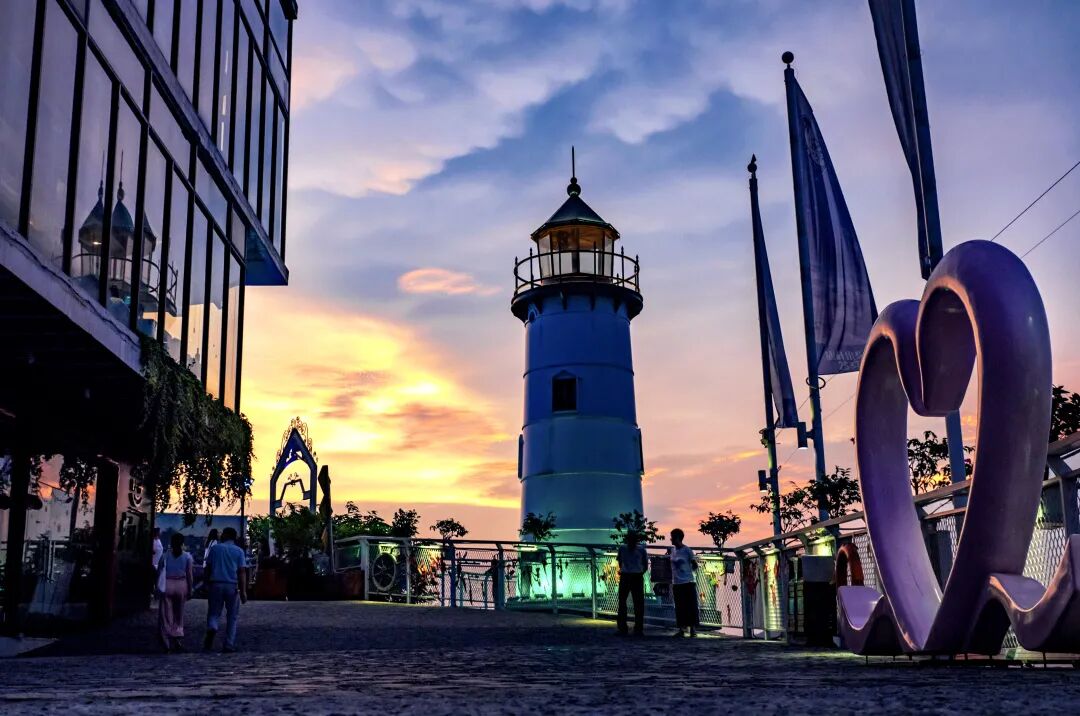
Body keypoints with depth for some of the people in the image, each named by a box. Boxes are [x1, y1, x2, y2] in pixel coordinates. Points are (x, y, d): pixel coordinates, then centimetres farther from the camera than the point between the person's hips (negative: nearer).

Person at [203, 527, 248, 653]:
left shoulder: (215, 548, 6)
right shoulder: (239, 551, 4)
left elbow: (207, 568, 4)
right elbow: (242, 572, -3)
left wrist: (206, 584, 13)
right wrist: (243, 591, -5)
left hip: (216, 584, 1)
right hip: (232, 586, 0)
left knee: (214, 613, 8)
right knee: (232, 616, 9)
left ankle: (212, 628, -25)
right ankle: (229, 645, 7)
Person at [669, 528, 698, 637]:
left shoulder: (687, 550, -8)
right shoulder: (673, 550, 9)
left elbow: (694, 565, 0)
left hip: (688, 583, -5)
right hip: (677, 583, 5)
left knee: (691, 606, -3)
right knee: (679, 607, 6)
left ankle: (693, 629, 3)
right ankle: (682, 629, 11)